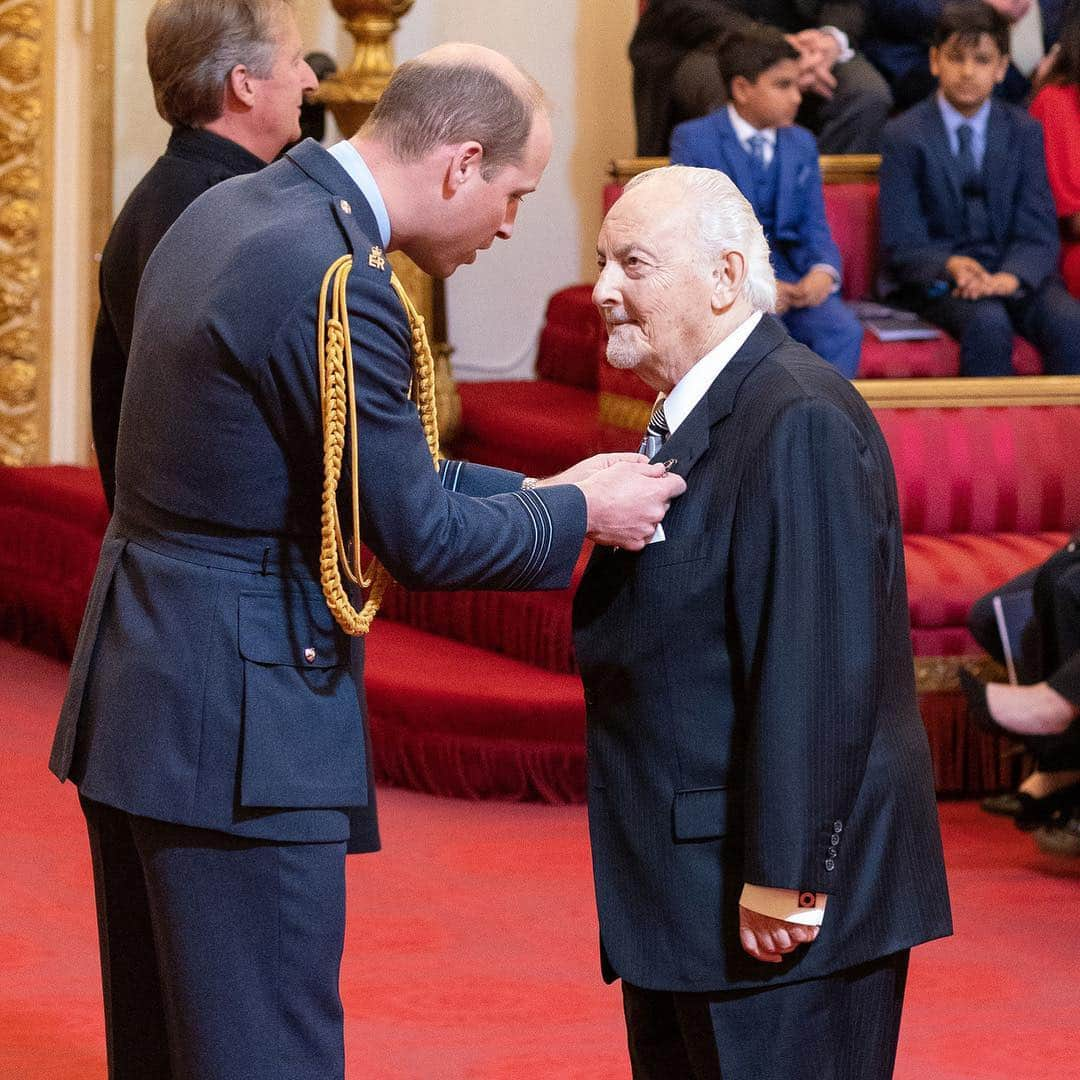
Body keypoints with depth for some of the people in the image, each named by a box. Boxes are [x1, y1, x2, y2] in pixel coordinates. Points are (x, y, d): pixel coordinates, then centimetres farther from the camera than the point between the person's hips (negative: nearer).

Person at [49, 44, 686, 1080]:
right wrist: (576, 512, -1)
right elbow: (417, 535, -16)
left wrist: (533, 491, 13)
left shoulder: (226, 212, 9)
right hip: (238, 722, -10)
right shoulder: (335, 281, -21)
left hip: (133, 691, 10)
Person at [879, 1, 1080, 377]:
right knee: (988, 322, -35)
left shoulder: (1024, 131, 9)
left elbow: (1038, 233, 2)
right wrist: (952, 267, -25)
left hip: (1014, 275, 2)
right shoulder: (904, 136, 1)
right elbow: (902, 246, -4)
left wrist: (1010, 277, -20)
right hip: (935, 278, -2)